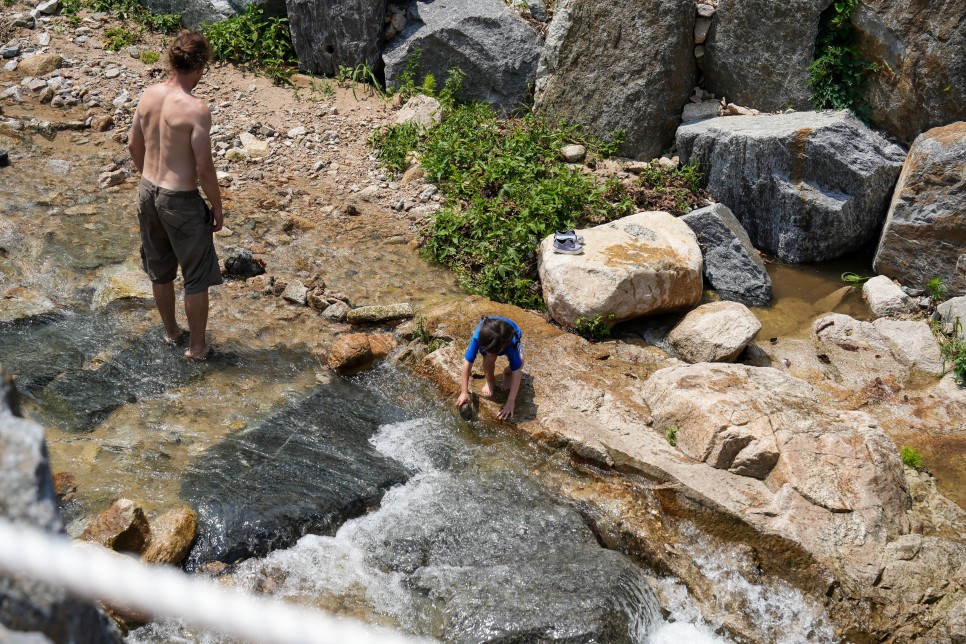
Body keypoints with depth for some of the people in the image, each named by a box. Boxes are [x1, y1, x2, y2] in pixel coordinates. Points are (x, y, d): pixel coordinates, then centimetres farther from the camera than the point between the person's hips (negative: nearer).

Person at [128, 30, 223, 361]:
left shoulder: (149, 94, -3)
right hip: (181, 201, -7)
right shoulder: (196, 109, -23)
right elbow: (204, 169, -20)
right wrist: (217, 208, -6)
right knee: (197, 277, 12)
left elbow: (134, 145, 8)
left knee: (160, 270, 24)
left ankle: (171, 331, 42)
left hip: (147, 192, 7)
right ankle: (196, 346, 24)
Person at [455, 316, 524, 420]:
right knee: (489, 358, -34)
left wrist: (511, 402, -46)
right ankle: (490, 381, -1)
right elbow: (467, 362, -37)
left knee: (519, 361, -31)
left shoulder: (511, 341, -45)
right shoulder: (478, 336, -44)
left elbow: (516, 371, -42)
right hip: (488, 340, 0)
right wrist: (464, 392, -38)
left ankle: (507, 374, 6)